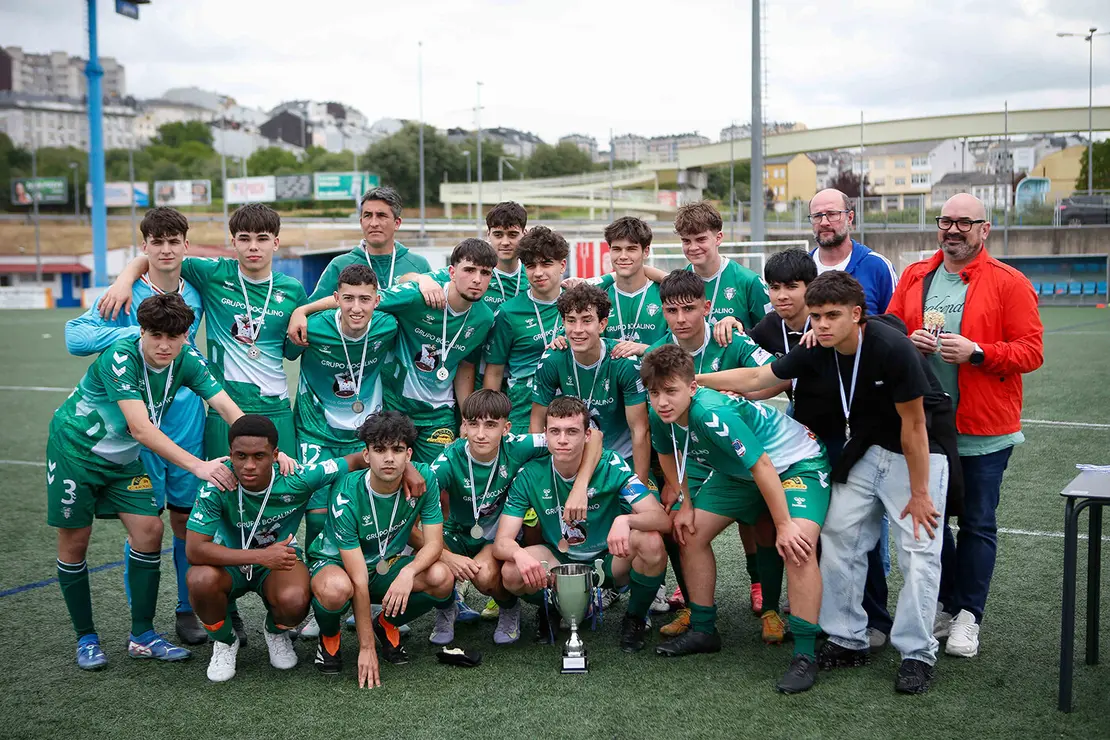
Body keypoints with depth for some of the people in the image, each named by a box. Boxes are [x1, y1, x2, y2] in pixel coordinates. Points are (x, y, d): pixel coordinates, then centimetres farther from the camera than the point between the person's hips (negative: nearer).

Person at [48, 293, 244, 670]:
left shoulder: (186, 360, -14)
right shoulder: (120, 357, -31)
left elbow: (226, 406, -21)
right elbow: (141, 429, -38)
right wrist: (198, 465, -44)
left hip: (122, 457, 5)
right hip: (75, 447, -5)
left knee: (149, 530, -5)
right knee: (74, 539, 0)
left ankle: (142, 636, 7)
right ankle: (86, 638, 17)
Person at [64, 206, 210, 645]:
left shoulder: (195, 293, 7)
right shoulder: (126, 295, -7)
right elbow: (76, 336, -19)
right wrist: (139, 331, -26)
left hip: (188, 422, 3)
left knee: (186, 516, 8)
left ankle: (188, 610, 20)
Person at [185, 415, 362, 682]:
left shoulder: (296, 479, -24)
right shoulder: (218, 486, -27)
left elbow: (360, 460, -14)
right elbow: (194, 550, -30)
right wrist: (262, 555, -35)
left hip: (280, 559, 0)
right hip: (230, 562, 0)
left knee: (295, 601, -33)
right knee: (201, 580, -34)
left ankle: (276, 633, 8)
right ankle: (224, 642, 0)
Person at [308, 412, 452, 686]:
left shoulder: (423, 478, -18)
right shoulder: (346, 495, -29)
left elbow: (434, 542, -15)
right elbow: (359, 579, -29)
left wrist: (409, 572, -38)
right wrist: (366, 648, -27)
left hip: (387, 564, 4)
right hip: (334, 562, -4)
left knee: (441, 578, -26)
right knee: (336, 589, -40)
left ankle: (386, 625, 5)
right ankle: (329, 636, -2)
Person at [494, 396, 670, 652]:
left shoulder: (611, 465, -17)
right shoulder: (530, 475, -12)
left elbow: (662, 519, -24)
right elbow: (501, 542, -16)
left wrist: (625, 520, -47)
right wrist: (519, 554, -41)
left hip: (611, 561, -1)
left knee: (651, 542, -32)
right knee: (512, 573, -30)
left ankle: (635, 617, -2)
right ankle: (550, 610, 7)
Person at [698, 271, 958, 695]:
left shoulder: (892, 349, -29)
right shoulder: (817, 352, -11)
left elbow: (913, 426, -22)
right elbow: (757, 378, 2)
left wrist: (918, 493, -17)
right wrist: (694, 381, -2)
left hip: (921, 449, -6)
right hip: (865, 449, 6)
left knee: (918, 549, -10)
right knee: (839, 537, 2)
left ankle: (917, 654, 1)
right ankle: (848, 642, 13)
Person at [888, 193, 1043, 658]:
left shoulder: (1009, 283, -4)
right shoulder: (914, 276, 9)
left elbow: (1031, 352, -8)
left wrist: (976, 353, -20)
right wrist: (909, 341, -7)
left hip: (983, 428, -4)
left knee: (977, 523, 4)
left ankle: (968, 617, 16)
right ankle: (946, 605, 26)